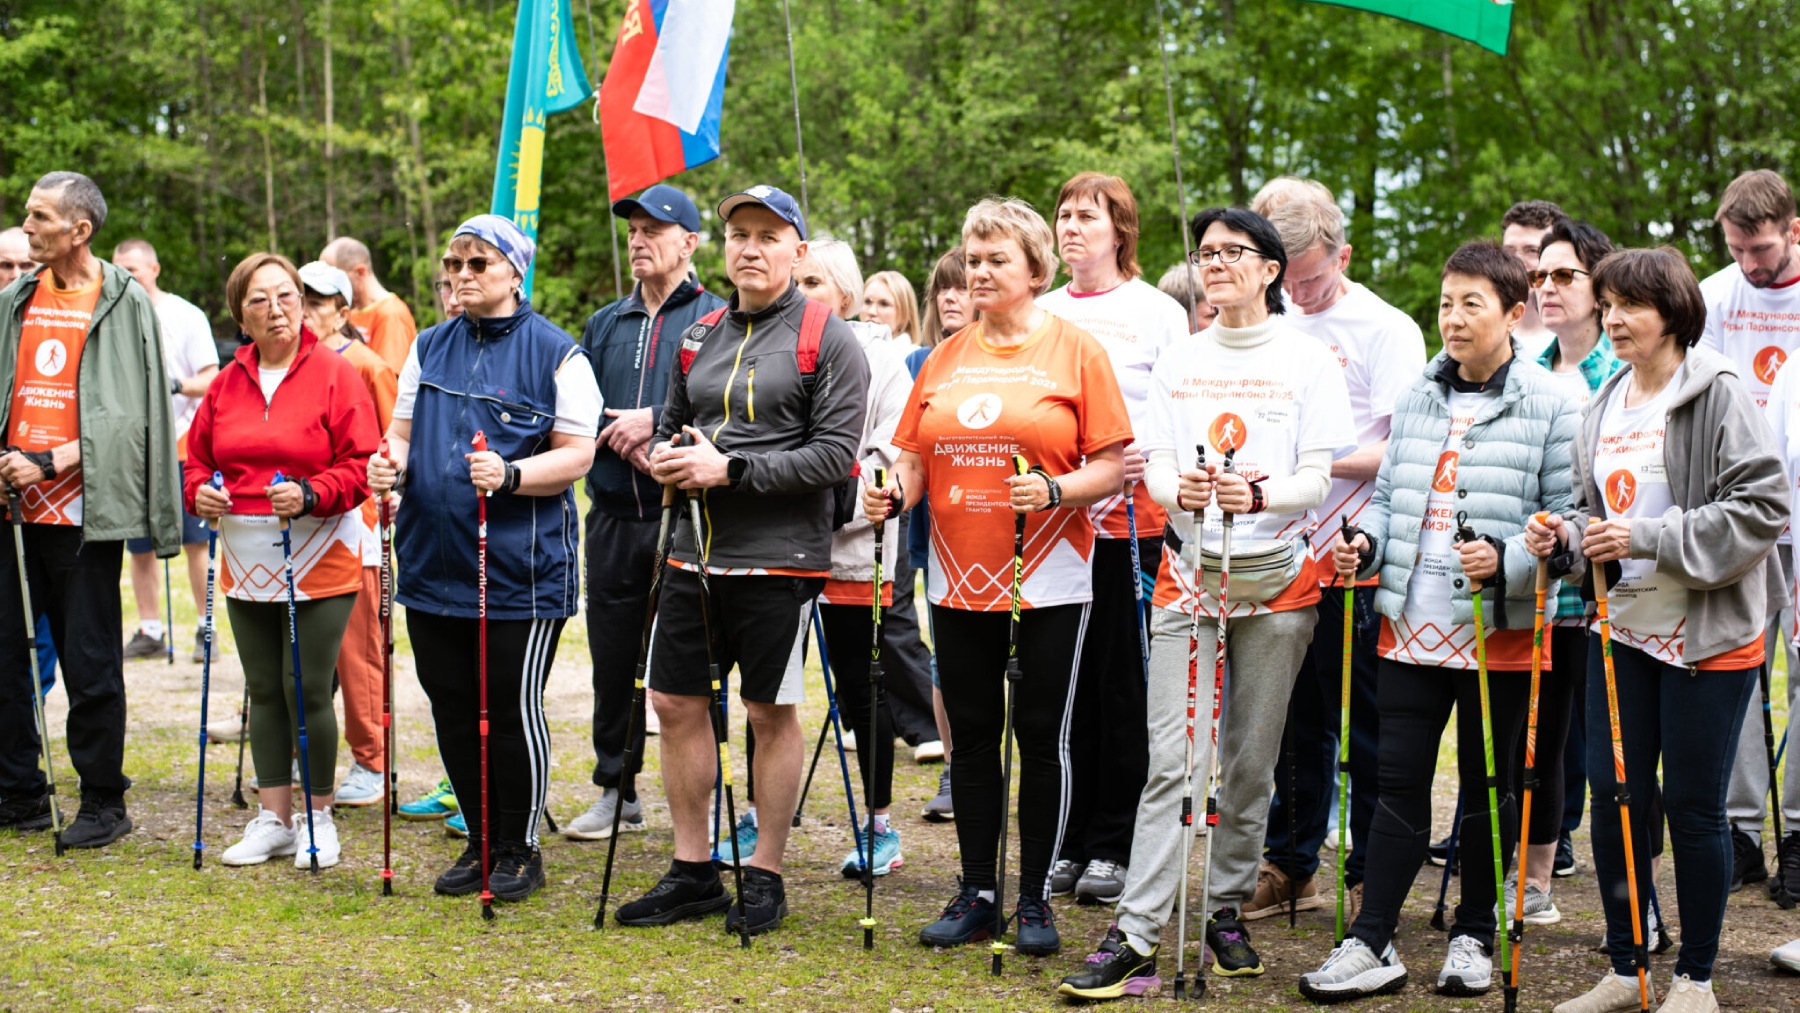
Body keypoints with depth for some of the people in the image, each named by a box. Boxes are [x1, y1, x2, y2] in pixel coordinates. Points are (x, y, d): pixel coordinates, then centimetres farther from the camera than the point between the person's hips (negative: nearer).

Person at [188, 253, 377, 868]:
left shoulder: (335, 375, -6)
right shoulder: (227, 383, 9)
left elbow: (360, 465, -10)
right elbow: (198, 457, 17)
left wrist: (310, 495, -24)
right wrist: (198, 492, -4)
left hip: (319, 560, -5)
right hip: (245, 560, 5)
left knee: (307, 689, -4)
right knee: (264, 690, 11)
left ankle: (320, 819, 12)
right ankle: (274, 819, 21)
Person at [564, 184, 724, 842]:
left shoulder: (715, 319, 0)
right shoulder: (605, 325, 18)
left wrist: (655, 419, -15)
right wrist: (621, 436, -7)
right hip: (614, 514, 5)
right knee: (613, 657, 10)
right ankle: (617, 791, 21)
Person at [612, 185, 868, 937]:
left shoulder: (828, 341, -5)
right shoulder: (700, 337, 13)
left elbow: (834, 455, -13)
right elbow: (670, 423, 23)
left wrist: (730, 469, -17)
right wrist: (664, 458, -2)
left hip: (778, 557, -6)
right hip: (695, 553, 6)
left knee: (771, 712, 3)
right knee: (676, 704, 8)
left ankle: (766, 876, 15)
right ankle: (692, 870, 21)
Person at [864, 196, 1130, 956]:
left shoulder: (1076, 351, -1)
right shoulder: (945, 359, 11)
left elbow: (1112, 465, -5)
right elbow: (913, 457, 12)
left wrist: (1056, 490, -22)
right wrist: (891, 492, -9)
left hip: (1046, 581, -4)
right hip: (958, 577, 4)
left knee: (1041, 734, 2)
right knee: (972, 734, 9)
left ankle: (1034, 899, 13)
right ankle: (977, 893, 19)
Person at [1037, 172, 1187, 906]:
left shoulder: (1156, 311, 2)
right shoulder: (1042, 314, 15)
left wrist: (1150, 456, -21)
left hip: (1128, 521, -4)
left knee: (1123, 685, -1)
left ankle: (1114, 847, 7)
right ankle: (1067, 842, 15)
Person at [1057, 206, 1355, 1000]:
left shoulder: (1308, 361, 3)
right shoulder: (1178, 361, 12)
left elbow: (1317, 478, -3)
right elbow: (1155, 464, 7)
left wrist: (1259, 494, -24)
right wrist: (1178, 488, -16)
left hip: (1275, 578, -1)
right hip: (1188, 574, 1)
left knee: (1250, 763, 4)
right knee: (1172, 761, -6)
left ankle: (1227, 911, 19)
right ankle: (1135, 936, -8)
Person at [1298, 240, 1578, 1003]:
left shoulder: (1549, 407, -6)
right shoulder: (1419, 397, 10)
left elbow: (1567, 517, -8)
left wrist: (1508, 561, -23)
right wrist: (1363, 544, -2)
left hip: (1498, 632, -4)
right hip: (1411, 624, 4)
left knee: (1486, 785, 9)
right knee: (1398, 781, 4)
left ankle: (1475, 936, 24)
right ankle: (1371, 945, 7)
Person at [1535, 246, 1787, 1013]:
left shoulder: (1718, 394, -9)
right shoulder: (1606, 404, 11)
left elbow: (1764, 507, -15)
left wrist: (1649, 537, -20)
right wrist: (1567, 537, -2)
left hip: (1709, 633, -6)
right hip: (1622, 626, 6)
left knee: (1693, 803, 1)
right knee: (1613, 793, 6)